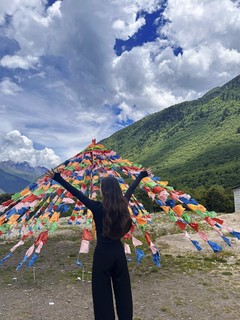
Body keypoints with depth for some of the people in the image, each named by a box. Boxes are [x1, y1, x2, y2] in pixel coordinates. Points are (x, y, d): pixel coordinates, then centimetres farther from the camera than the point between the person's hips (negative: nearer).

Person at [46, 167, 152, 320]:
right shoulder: (123, 204, -7)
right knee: (123, 289, 19)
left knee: (102, 292, 11)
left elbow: (76, 193, -16)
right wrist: (142, 175, 25)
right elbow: (131, 188, 8)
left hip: (103, 253, -4)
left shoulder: (98, 207, -18)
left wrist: (57, 178, -12)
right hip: (119, 251, 5)